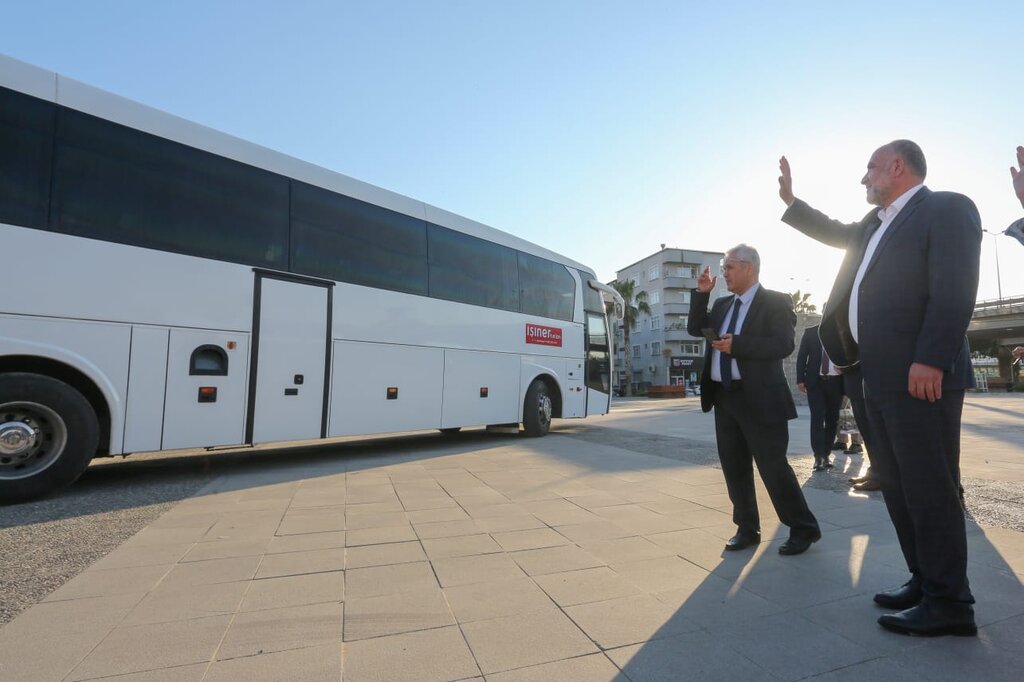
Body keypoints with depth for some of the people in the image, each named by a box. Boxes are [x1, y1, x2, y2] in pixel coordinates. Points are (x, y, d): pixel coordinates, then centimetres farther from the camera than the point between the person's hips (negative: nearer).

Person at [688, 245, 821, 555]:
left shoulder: (776, 302, -5)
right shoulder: (722, 304, 15)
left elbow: (783, 345, -15)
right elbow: (695, 329, 15)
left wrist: (736, 344, -21)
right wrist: (701, 294, 6)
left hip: (759, 399, -7)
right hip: (724, 397, 7)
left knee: (773, 466, 1)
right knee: (734, 468, 11)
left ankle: (803, 529, 21)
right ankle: (747, 529, 25)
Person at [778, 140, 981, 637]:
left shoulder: (947, 208, -5)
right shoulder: (877, 223, 21)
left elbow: (954, 290, -17)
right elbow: (837, 233, 41)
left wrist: (930, 361, -24)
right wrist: (790, 201, 38)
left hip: (920, 376, -9)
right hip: (881, 378, 9)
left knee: (928, 487, -4)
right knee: (897, 484, 13)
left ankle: (948, 603, 7)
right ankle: (924, 581, 24)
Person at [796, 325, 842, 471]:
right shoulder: (810, 332, 6)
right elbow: (801, 356, 5)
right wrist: (800, 379, -3)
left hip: (836, 382, 1)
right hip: (815, 381, -1)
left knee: (832, 419, 5)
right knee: (817, 417, -9)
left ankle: (827, 454, 16)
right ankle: (819, 455, -8)